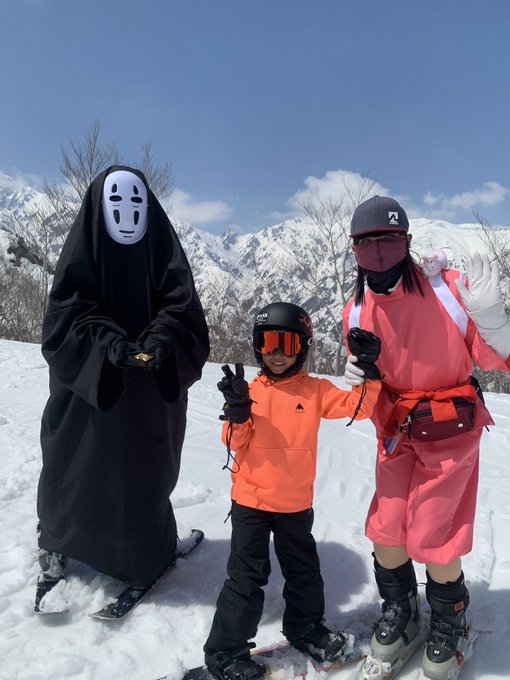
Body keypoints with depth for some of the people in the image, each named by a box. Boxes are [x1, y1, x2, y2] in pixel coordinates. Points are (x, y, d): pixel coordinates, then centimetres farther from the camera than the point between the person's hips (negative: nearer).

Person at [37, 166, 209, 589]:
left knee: (144, 469, 5)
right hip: (87, 383, 0)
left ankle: (148, 549, 26)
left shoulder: (164, 247, 5)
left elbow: (181, 304, -6)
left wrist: (161, 338, -26)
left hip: (151, 391, 0)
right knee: (77, 464, 8)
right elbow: (68, 309, -7)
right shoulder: (83, 248, 3)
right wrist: (107, 341, -26)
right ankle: (58, 537, 34)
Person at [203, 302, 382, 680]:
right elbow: (234, 443, -6)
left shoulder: (315, 390, -4)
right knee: (247, 576, 6)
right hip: (250, 500, -1)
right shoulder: (250, 390, -5)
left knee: (304, 569, 20)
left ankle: (304, 627, 46)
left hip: (296, 503, 2)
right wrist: (237, 412, -24)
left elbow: (357, 406, -12)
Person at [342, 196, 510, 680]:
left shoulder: (447, 288, -16)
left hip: (451, 431, -3)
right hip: (395, 431, 4)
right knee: (385, 531, 6)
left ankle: (449, 622, 32)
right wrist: (357, 376, -13)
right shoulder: (356, 311, -4)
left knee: (431, 538, -1)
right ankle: (399, 609, 38)